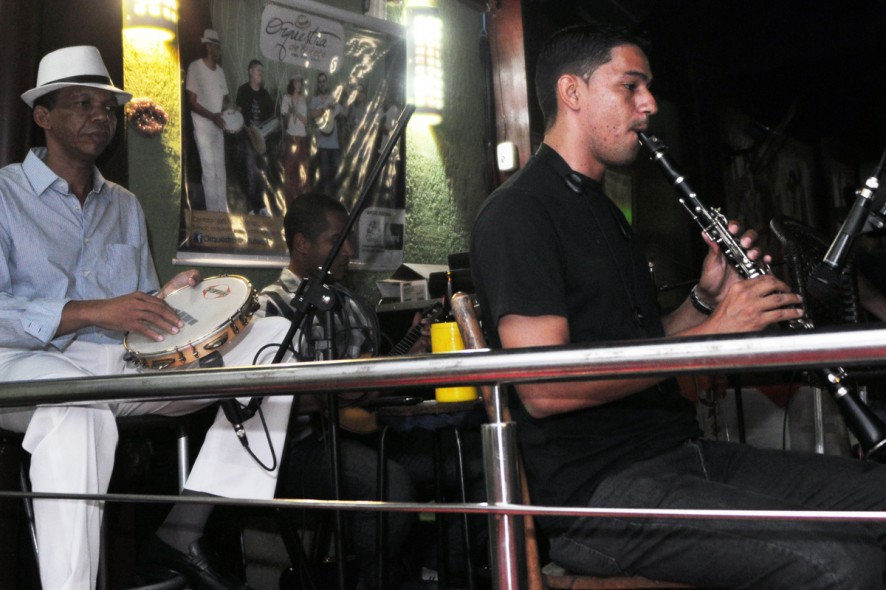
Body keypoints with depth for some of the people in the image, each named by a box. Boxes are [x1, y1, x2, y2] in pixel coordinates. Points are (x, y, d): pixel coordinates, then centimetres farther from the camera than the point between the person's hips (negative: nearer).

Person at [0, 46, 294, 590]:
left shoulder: (125, 206, 22)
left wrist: (164, 300, -2)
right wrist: (93, 312, -21)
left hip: (126, 363, 6)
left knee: (275, 338, -11)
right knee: (81, 406, -43)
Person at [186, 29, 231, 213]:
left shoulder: (220, 70, 11)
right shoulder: (195, 67, -10)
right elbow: (192, 101, -13)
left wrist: (228, 108, -5)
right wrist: (212, 116, -24)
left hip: (219, 127, 7)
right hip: (203, 126, -7)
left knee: (220, 172, 10)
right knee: (210, 172, -7)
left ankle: (223, 212, 17)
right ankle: (213, 212, -2)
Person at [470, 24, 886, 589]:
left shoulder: (603, 210, 22)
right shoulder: (517, 212, -9)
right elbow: (542, 388, -20)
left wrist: (706, 300, 4)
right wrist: (711, 333, -16)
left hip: (683, 451, 9)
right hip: (595, 488, -9)